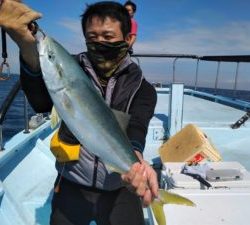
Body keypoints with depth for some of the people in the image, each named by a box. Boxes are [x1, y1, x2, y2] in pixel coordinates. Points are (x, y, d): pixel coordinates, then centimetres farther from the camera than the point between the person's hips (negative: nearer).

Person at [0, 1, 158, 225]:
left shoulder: (141, 87, -4)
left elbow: (136, 127, -23)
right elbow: (42, 103, -21)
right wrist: (28, 48, -38)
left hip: (120, 189, 0)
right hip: (72, 185, 1)